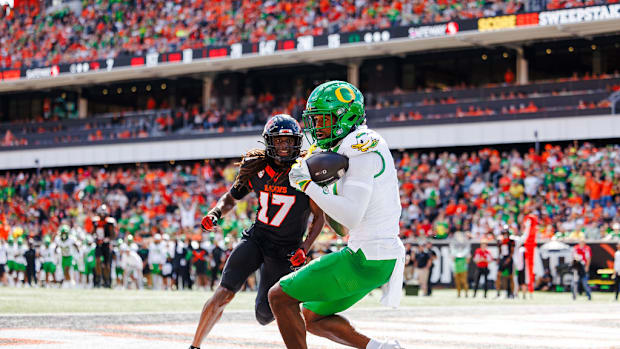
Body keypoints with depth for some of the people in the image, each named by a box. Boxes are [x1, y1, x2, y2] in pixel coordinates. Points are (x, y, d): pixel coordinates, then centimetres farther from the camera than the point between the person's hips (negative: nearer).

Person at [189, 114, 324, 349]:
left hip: (285, 250, -2)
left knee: (264, 316, -1)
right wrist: (214, 213, -9)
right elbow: (231, 198, 13)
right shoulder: (256, 169, -2)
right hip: (256, 239, 2)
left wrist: (304, 249, -15)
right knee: (224, 293, -16)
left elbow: (319, 217, -3)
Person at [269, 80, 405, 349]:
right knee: (313, 318, 20)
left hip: (367, 258, -10)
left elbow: (351, 216, -24)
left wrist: (308, 185, -18)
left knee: (279, 297, -5)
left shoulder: (363, 149, -15)